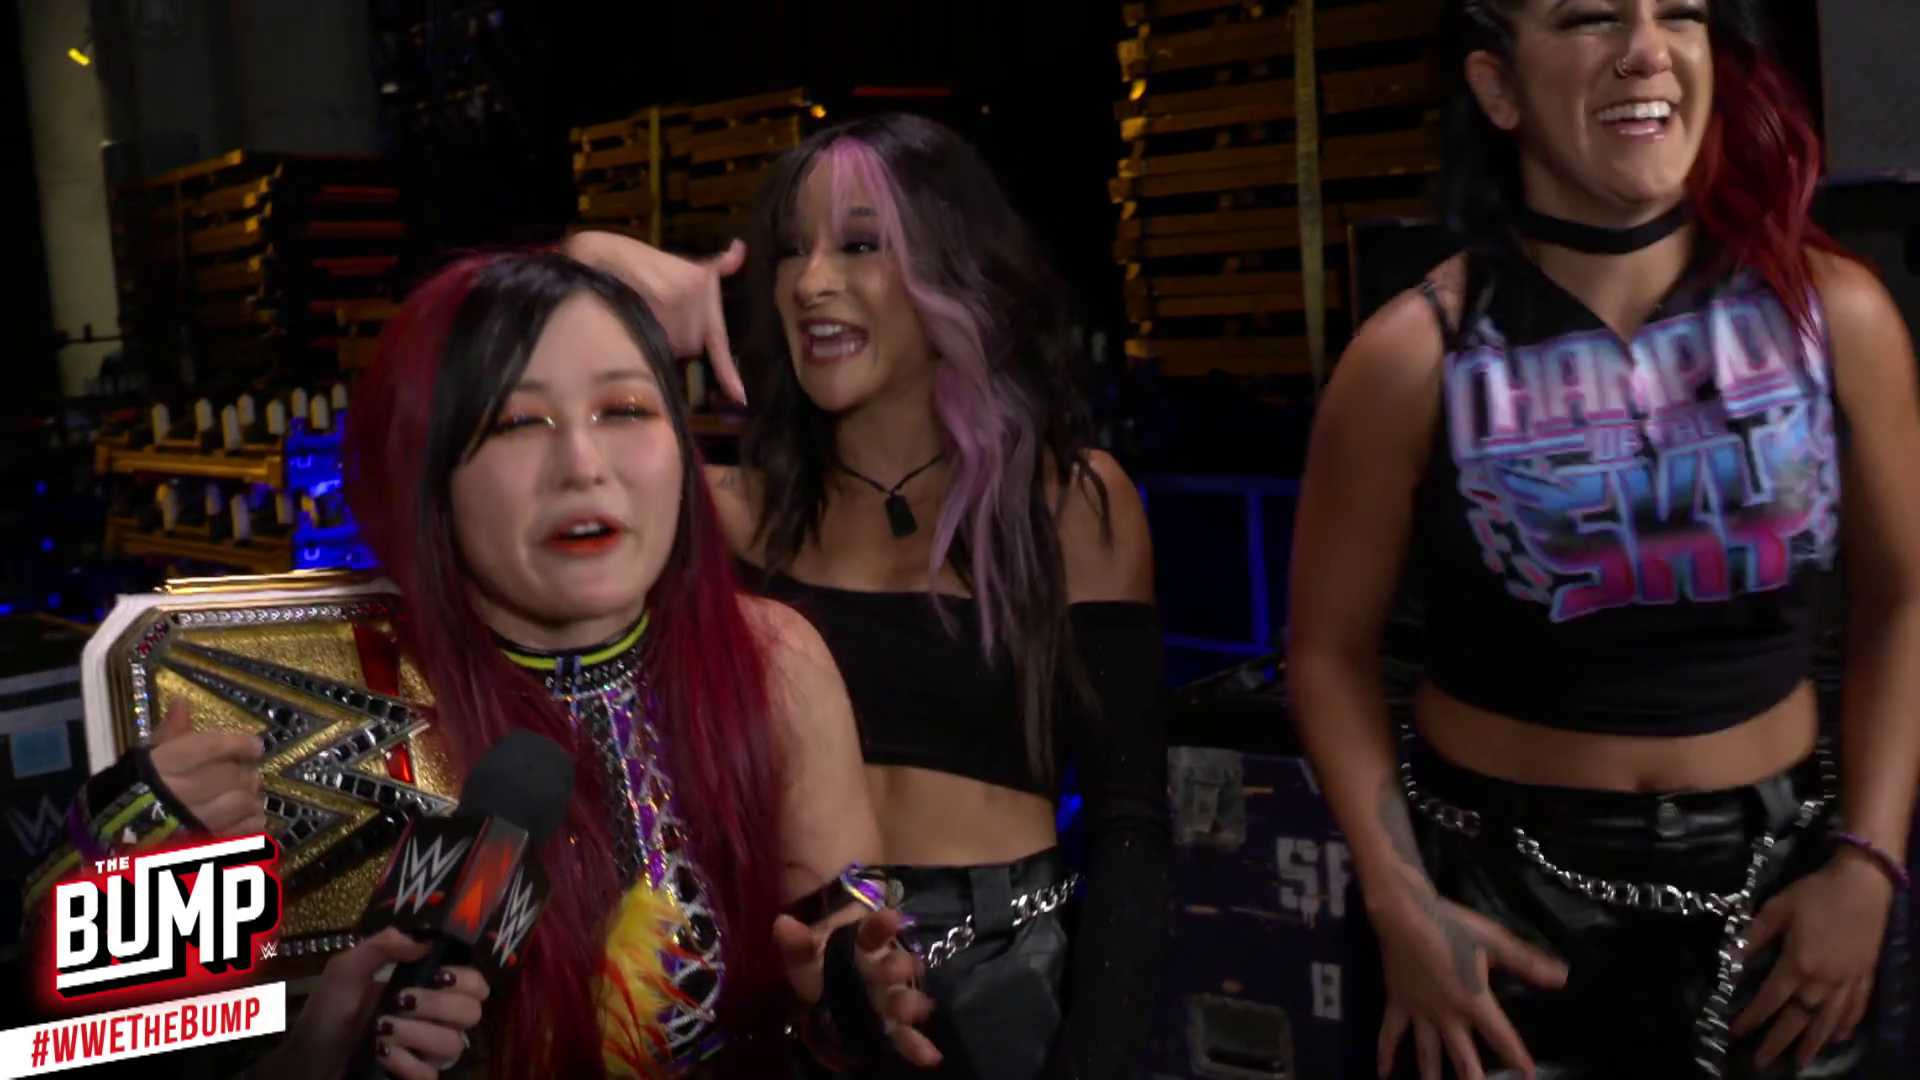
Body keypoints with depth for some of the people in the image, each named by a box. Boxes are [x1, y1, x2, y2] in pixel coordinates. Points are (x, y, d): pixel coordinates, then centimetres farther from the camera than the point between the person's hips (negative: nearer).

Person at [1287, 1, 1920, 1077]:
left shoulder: (1833, 312, -7)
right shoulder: (1416, 357, -13)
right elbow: (1330, 648, -4)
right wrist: (1399, 905, -11)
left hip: (1772, 883, 3)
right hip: (1496, 885, -2)